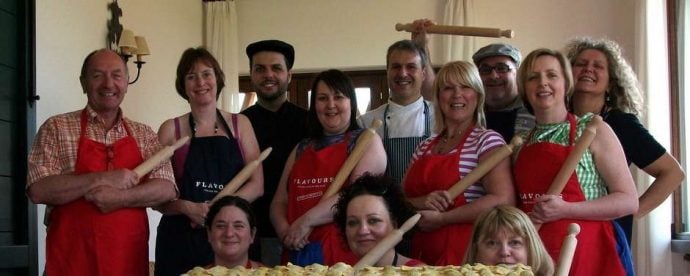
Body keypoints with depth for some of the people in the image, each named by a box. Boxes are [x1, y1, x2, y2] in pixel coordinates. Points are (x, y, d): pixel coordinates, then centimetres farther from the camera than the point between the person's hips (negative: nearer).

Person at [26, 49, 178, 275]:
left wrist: (119, 197, -16)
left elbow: (166, 189, -1)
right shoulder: (56, 129, 1)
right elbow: (38, 190, -10)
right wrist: (102, 179, -16)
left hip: (130, 257, 3)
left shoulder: (145, 135, 10)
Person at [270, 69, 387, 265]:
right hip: (298, 253, 4)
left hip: (346, 251, -4)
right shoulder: (301, 149, 18)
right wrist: (285, 231, -6)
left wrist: (307, 221, -15)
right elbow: (279, 202, 15)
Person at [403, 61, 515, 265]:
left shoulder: (487, 140, -5)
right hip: (421, 252, 5)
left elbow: (503, 200, -17)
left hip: (465, 250, -5)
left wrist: (441, 219, -13)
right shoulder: (425, 147, 12)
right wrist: (421, 203, -11)